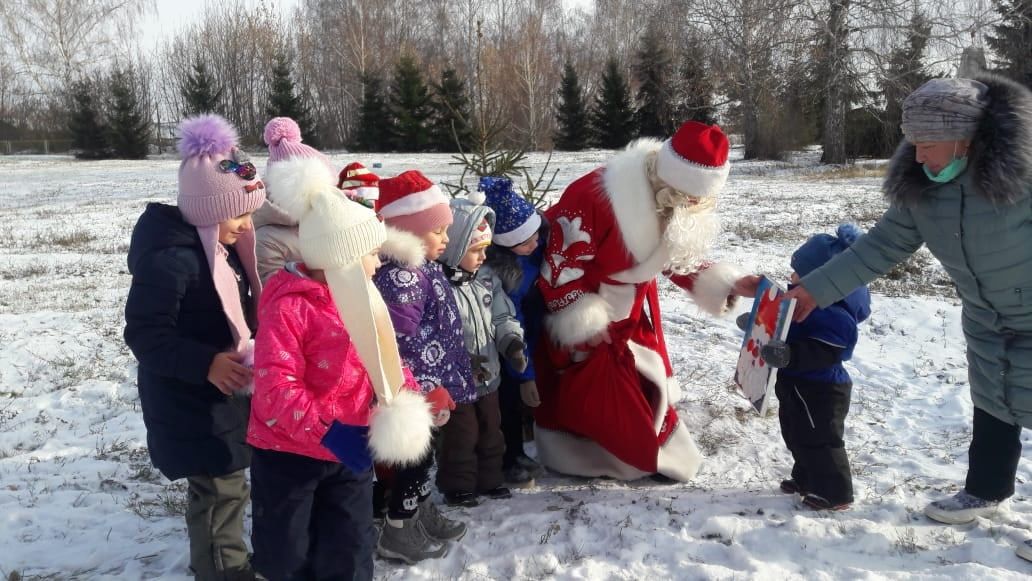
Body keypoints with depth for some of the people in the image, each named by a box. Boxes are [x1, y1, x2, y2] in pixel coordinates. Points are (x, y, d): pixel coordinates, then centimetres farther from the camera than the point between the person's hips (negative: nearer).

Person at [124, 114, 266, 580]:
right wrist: (206, 363, -34)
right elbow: (145, 334, -25)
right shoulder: (169, 258, -26)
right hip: (190, 401, -9)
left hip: (223, 391, 10)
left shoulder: (219, 244, 5)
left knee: (223, 483, 22)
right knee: (222, 488, 3)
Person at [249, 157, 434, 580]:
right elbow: (275, 389, -28)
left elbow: (383, 362, 10)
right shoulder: (288, 307, -22)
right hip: (289, 453, -6)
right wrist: (329, 432, -33)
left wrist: (406, 398, -9)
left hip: (351, 451, 6)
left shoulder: (363, 299, 2)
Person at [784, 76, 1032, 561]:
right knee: (991, 404, 19)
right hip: (988, 318, 6)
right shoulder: (921, 185, -13)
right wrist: (815, 289, -12)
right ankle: (984, 491, 38)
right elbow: (883, 246, -8)